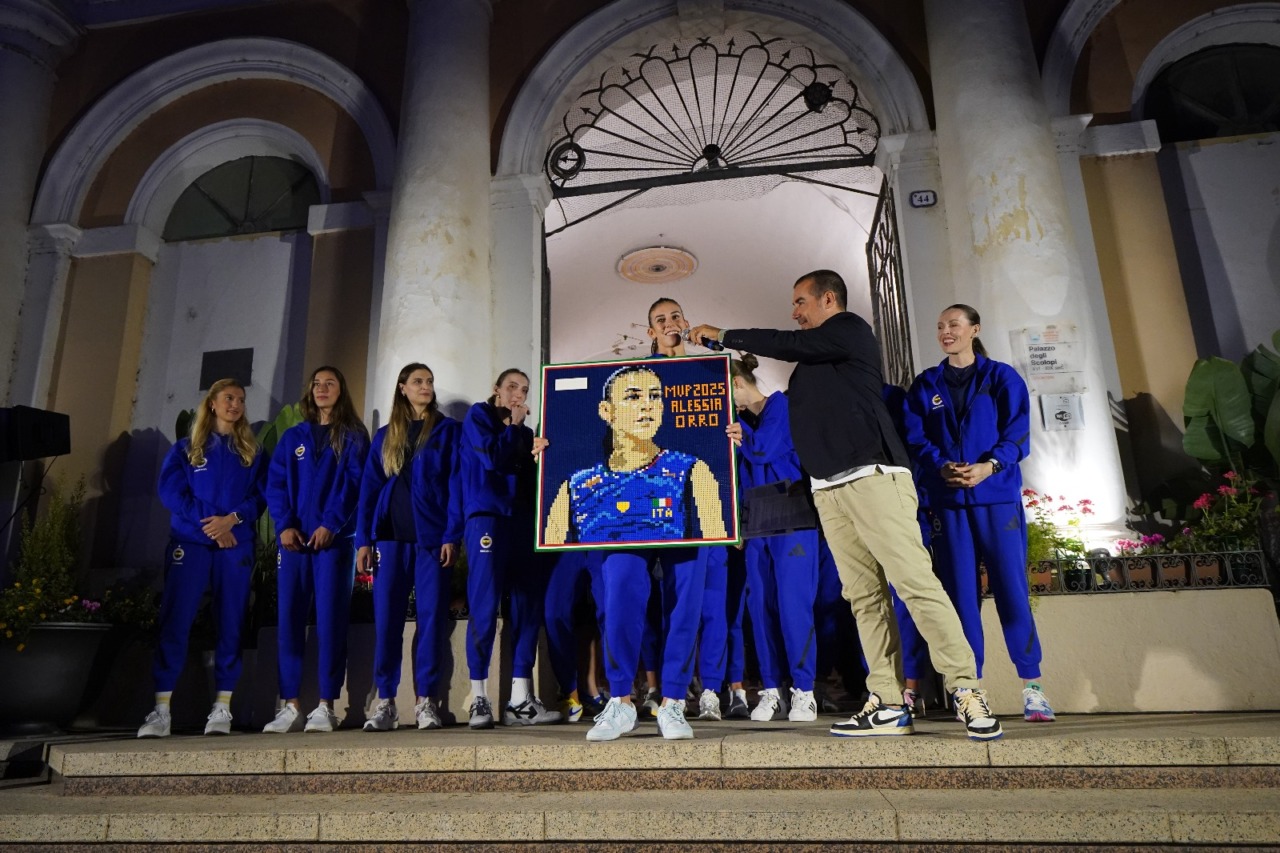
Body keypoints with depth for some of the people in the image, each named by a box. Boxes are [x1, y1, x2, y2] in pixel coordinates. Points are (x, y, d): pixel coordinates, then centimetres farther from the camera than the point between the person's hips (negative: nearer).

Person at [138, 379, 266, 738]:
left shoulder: (253, 452, 14)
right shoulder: (185, 448, 12)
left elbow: (261, 495, 4)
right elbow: (171, 491, 1)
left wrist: (232, 519, -14)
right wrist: (208, 522, -12)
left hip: (236, 544, 1)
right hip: (189, 542, 0)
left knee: (231, 624, -2)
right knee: (174, 622, -6)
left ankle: (222, 709, 3)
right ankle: (161, 711, -2)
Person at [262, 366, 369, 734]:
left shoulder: (353, 436, 8)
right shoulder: (292, 437, 17)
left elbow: (353, 483, -3)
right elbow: (275, 483, 9)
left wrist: (330, 525, -15)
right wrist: (285, 525, -6)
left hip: (335, 538, -3)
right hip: (294, 538, 4)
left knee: (330, 619, -5)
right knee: (289, 618, 1)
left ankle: (326, 705, 0)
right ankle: (289, 704, 8)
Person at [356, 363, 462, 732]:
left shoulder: (448, 430, 8)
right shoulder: (384, 436, 16)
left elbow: (456, 484, -1)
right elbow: (369, 488, 12)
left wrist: (452, 535, -11)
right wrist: (363, 539, 2)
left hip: (432, 535, -2)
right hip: (391, 536, 2)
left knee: (431, 616, -2)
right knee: (386, 618, -1)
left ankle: (425, 701, 5)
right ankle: (385, 702, 7)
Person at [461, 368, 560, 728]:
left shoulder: (524, 432, 24)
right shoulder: (479, 415, 7)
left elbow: (533, 475, 15)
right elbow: (493, 457, -10)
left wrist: (538, 452, -2)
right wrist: (514, 427, 3)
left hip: (524, 521, 6)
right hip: (488, 518, -6)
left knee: (529, 607, 0)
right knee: (484, 608, -8)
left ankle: (520, 700, 3)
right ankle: (479, 698, 0)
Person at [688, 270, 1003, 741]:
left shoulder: (851, 329, 3)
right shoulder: (811, 362, 26)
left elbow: (785, 344, -6)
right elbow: (797, 415, 27)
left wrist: (724, 335, 4)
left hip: (872, 476, -8)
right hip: (829, 487, 8)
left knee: (916, 583, -11)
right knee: (864, 595, 2)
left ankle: (967, 690, -5)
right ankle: (888, 705, 3)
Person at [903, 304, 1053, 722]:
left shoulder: (1002, 378, 7)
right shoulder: (925, 385, 12)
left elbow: (1017, 432, -3)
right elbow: (916, 440, 3)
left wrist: (988, 467, -19)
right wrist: (943, 468, -16)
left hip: (998, 496, -1)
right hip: (947, 500, 2)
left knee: (1011, 586, -3)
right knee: (961, 591, 2)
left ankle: (1031, 685, 9)